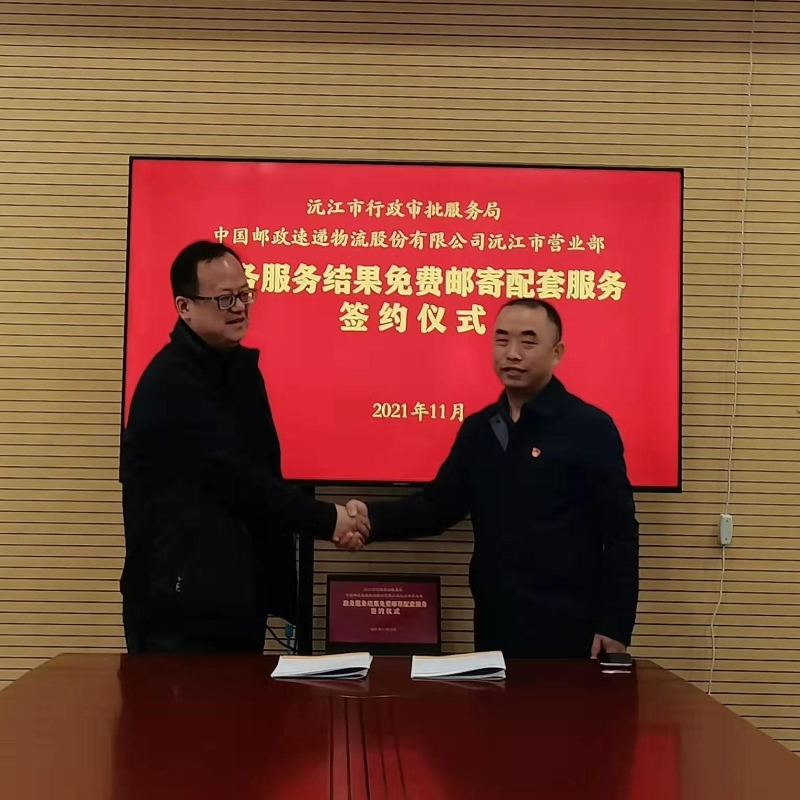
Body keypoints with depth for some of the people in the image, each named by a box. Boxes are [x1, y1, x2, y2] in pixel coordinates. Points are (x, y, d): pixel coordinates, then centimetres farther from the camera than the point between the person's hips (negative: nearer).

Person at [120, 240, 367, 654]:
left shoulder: (239, 366, 11)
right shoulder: (171, 383, -18)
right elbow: (235, 478, -22)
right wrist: (326, 520, -13)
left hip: (241, 595, 8)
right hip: (181, 600, -8)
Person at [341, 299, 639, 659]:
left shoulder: (590, 427, -8)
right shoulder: (477, 429, 10)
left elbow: (620, 535, -9)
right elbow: (437, 505, 12)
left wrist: (614, 627, -11)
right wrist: (372, 518, -6)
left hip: (567, 628, -5)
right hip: (494, 625, 6)